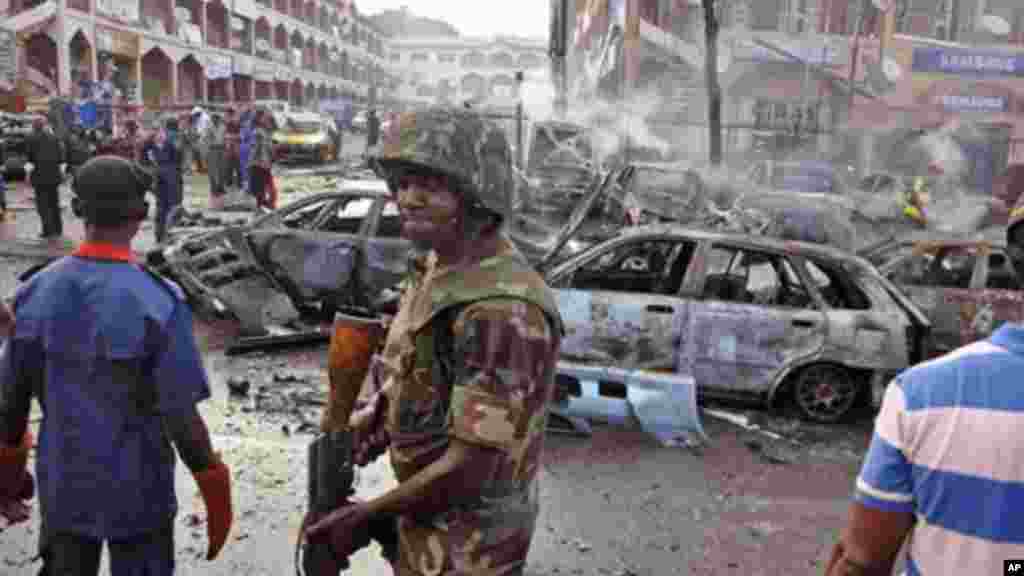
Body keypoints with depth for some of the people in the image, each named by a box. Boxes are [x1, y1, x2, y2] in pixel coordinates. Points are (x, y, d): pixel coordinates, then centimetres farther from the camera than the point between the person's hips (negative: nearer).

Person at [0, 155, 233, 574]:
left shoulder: (37, 291, -9)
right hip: (136, 489, -3)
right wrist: (215, 491, -9)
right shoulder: (157, 302, -23)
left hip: (62, 485, 4)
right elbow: (181, 416, -21)